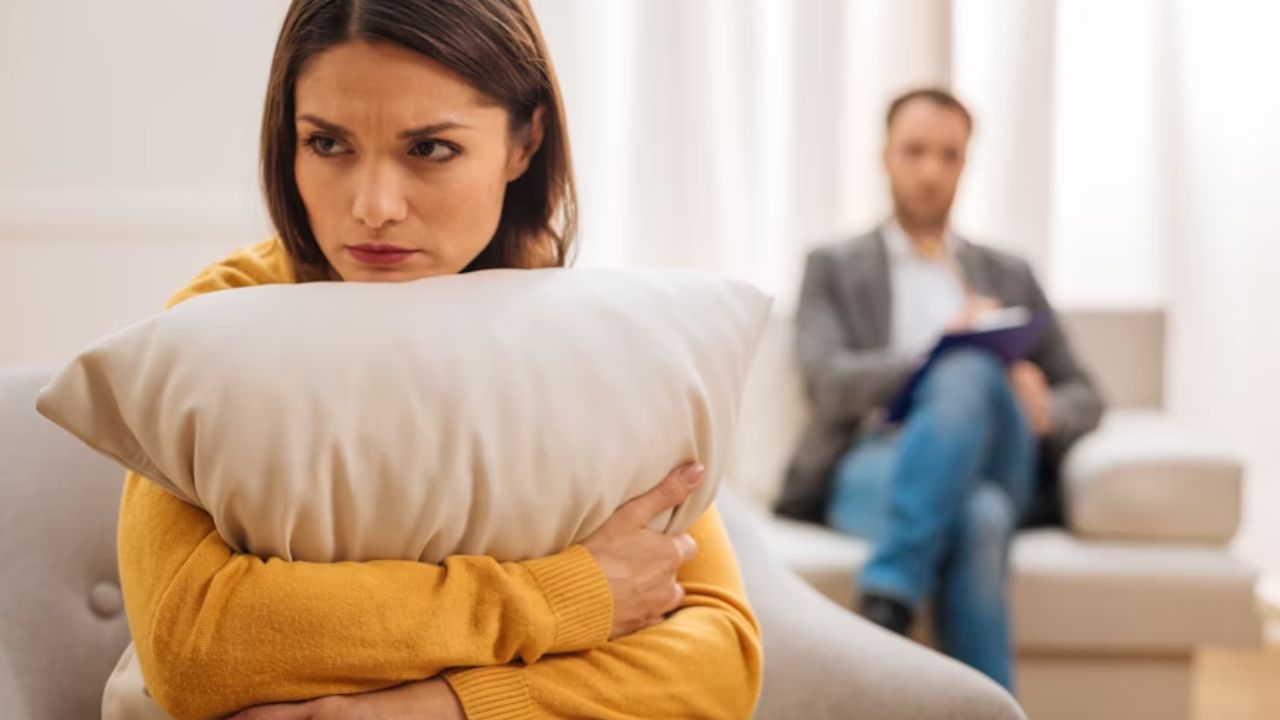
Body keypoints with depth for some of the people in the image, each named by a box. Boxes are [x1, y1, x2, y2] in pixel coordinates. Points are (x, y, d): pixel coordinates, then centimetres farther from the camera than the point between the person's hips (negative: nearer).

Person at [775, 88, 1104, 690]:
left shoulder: (1009, 276, 27)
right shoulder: (834, 269, 18)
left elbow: (1083, 397, 22)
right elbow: (829, 384, -1)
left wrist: (1044, 411, -5)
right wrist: (942, 349, -17)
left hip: (994, 469, 2)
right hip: (872, 465, -2)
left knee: (973, 375, -35)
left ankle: (884, 605, -41)